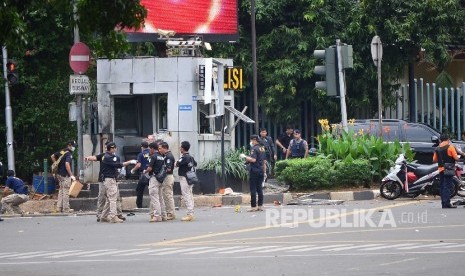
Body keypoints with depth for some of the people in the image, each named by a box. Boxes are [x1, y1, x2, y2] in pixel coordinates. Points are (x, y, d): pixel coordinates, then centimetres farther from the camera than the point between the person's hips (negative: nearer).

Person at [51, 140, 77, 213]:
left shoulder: (61, 151, 10)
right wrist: (71, 175, -23)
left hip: (59, 174, 8)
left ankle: (59, 207, 19)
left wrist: (56, 164, 23)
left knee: (61, 190, 16)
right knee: (66, 191, -3)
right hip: (65, 175, -8)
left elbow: (52, 156, 20)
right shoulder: (69, 154, -16)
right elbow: (67, 164, -27)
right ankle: (66, 209, 0)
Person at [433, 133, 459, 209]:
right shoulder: (450, 147, -9)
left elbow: (434, 160, 10)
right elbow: (456, 158, -12)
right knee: (448, 186, -7)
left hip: (441, 169, 5)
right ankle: (446, 203, -15)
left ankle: (443, 203, 11)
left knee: (442, 187, 11)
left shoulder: (437, 149, 8)